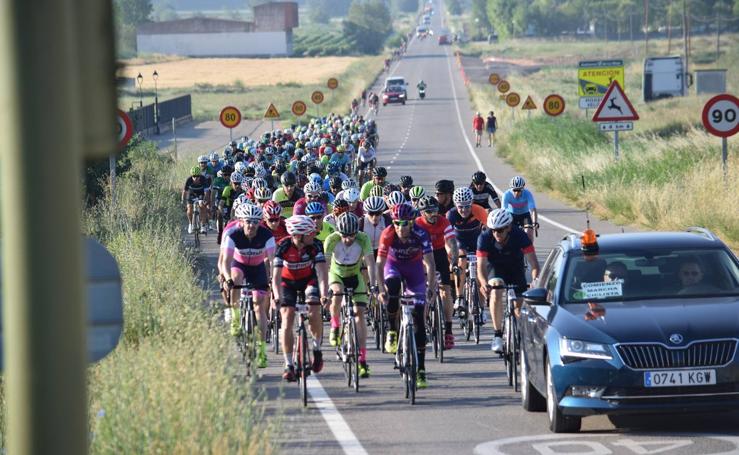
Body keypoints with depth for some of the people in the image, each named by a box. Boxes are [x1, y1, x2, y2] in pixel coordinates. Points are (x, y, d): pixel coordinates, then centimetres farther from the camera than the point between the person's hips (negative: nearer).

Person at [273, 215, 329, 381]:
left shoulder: (315, 245, -26)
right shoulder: (283, 246, -29)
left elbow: (322, 272, -32)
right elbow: (276, 275, -34)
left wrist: (324, 293, -48)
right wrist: (277, 296, -50)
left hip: (309, 279, 1)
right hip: (288, 281, -1)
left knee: (314, 313, -20)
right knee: (287, 319, -13)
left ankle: (317, 348, 7)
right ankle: (289, 365, -9)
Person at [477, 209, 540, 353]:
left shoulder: (519, 236, -31)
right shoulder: (485, 238, -30)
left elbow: (533, 263, -35)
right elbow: (481, 266, -36)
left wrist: (535, 281, -54)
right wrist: (483, 283, -57)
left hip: (515, 267, 1)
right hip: (495, 267, -1)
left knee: (519, 304, -5)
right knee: (496, 290, -31)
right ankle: (497, 335, -27)